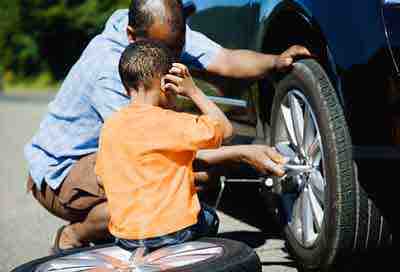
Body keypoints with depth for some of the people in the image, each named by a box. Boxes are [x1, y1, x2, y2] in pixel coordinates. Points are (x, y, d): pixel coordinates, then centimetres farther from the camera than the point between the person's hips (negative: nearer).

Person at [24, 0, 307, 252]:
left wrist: (276, 61, -37)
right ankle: (72, 238, -7)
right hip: (58, 175, -8)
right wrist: (243, 154, -33)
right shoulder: (106, 68, -32)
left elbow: (225, 60, -16)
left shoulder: (168, 34, -9)